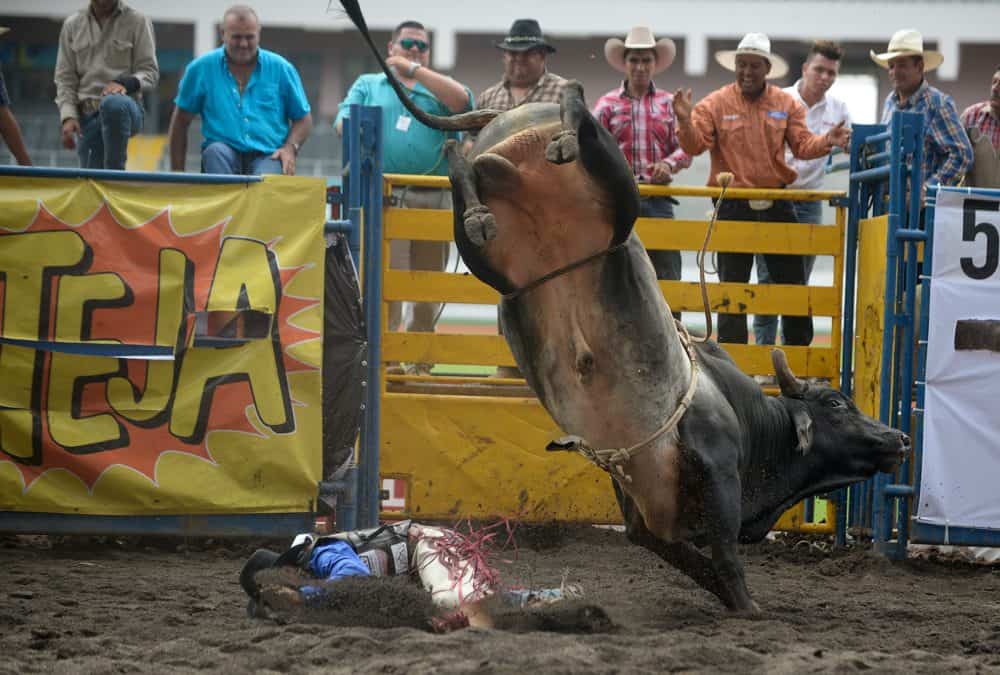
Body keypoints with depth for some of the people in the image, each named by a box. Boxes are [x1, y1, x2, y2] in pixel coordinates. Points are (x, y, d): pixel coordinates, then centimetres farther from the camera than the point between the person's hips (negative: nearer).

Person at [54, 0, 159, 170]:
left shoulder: (137, 22, 5)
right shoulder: (72, 25, 13)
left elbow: (150, 72, 2)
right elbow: (65, 78, 12)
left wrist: (125, 83, -20)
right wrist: (68, 116, -4)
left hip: (125, 111, -3)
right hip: (87, 115, 4)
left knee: (113, 103, -38)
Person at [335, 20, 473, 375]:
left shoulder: (438, 88, 19)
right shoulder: (367, 85, 20)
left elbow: (462, 101, -3)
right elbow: (344, 122, 8)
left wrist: (414, 69, -3)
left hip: (433, 199, 2)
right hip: (384, 197, -2)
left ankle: (420, 364, 15)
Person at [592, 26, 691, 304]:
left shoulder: (669, 103, 10)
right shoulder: (608, 104, 6)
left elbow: (685, 149, 4)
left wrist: (669, 164, -16)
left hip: (658, 200, 0)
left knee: (666, 275, -4)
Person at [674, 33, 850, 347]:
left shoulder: (787, 105, 5)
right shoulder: (716, 104, -2)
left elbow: (802, 145, 0)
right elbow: (694, 145, -10)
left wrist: (825, 142, -19)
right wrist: (685, 120, -29)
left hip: (777, 205, 2)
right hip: (733, 207, -2)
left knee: (792, 283, 6)